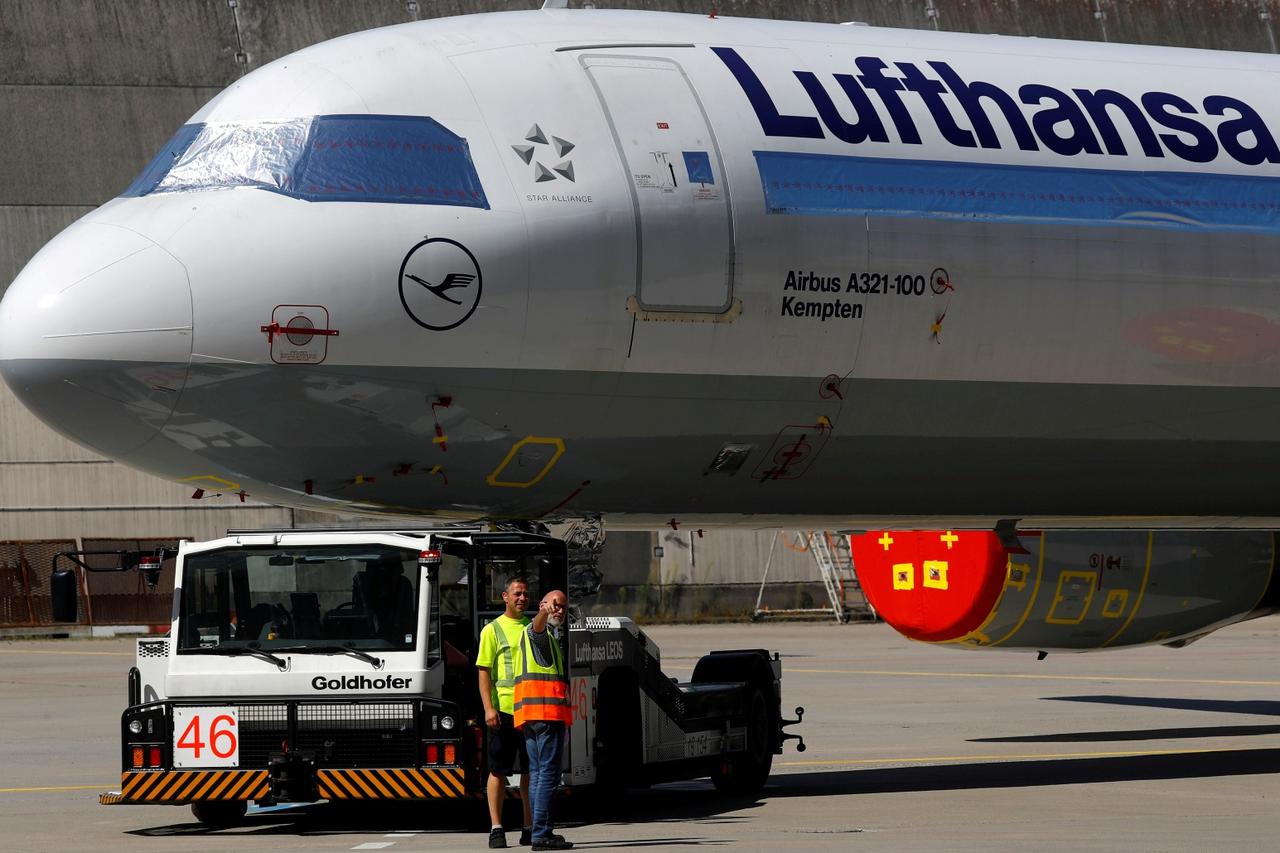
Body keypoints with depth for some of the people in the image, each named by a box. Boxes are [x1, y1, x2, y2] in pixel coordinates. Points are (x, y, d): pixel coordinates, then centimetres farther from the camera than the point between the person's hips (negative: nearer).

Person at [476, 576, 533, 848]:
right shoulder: (493, 630, 0)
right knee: (499, 770, -2)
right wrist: (489, 708, -14)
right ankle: (496, 828, 1)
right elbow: (484, 672, -4)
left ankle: (530, 828, 14)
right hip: (503, 710, -4)